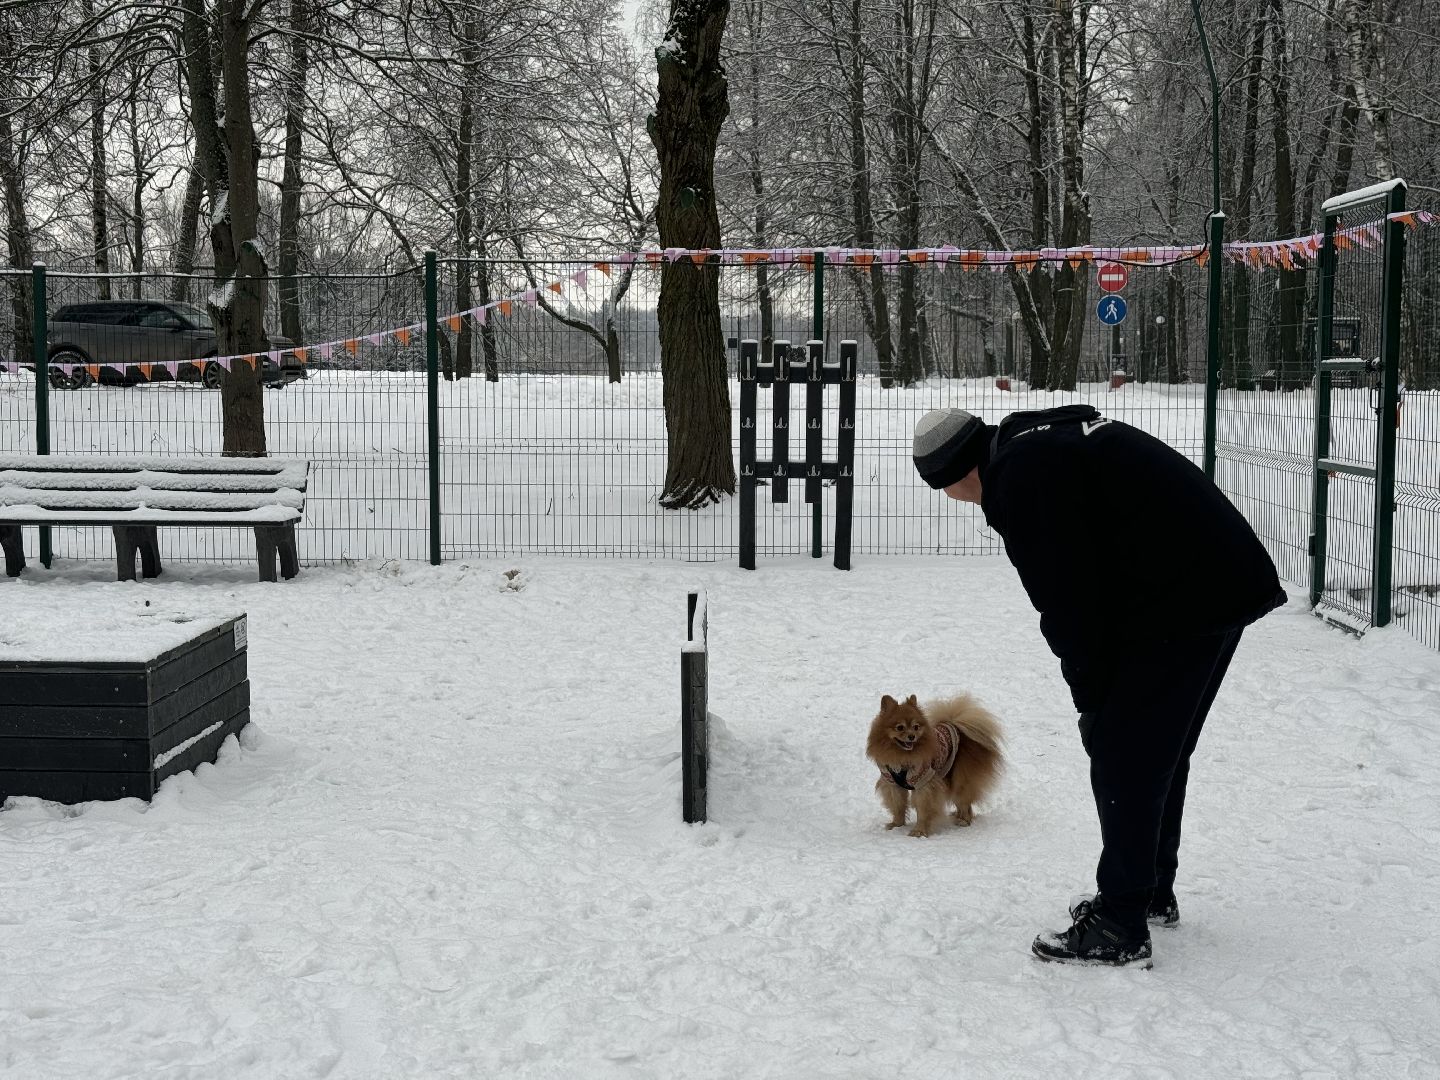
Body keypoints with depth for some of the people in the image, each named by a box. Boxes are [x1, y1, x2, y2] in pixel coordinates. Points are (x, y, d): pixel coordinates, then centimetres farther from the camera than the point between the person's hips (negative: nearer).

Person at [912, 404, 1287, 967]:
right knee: (1162, 751, 21)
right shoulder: (1045, 440, 18)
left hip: (1179, 606, -10)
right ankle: (1153, 893, 34)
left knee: (1123, 758, -3)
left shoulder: (1020, 473, -13)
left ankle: (1120, 929, 3)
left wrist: (1092, 698, -2)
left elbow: (1066, 603, -14)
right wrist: (1099, 692, 17)